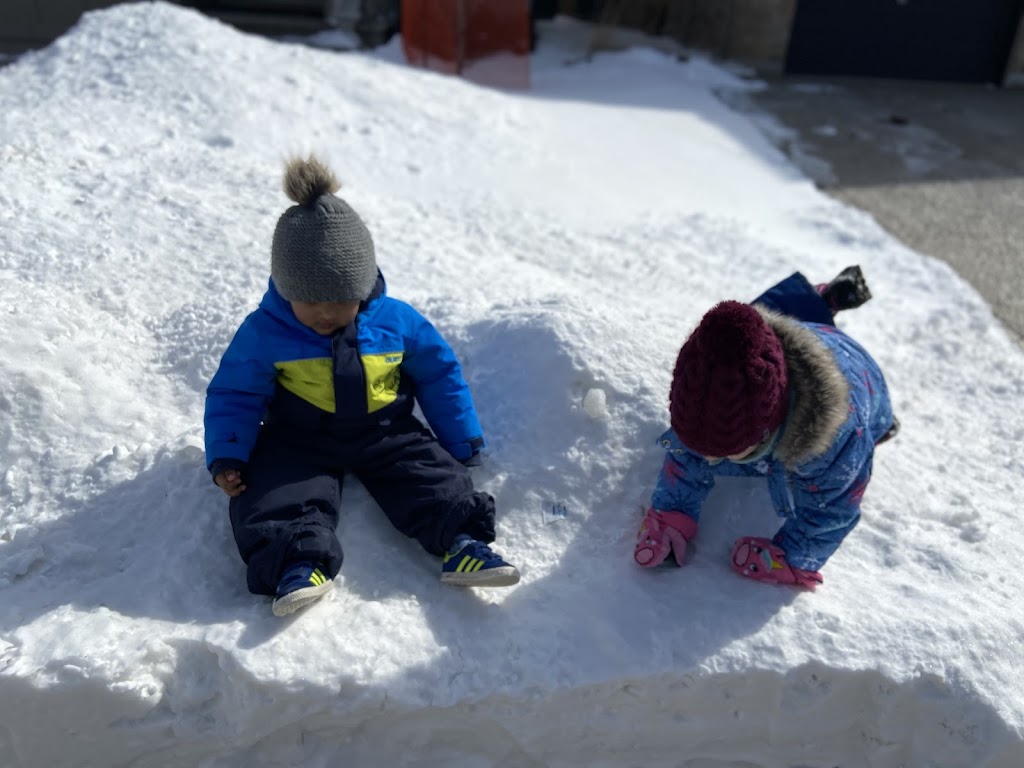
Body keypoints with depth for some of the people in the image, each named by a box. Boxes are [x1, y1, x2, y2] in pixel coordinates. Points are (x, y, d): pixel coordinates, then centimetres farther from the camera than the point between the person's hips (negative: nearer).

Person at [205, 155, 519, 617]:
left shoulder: (395, 320, -8)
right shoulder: (264, 332, -10)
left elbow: (439, 374, 2)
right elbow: (235, 393, 0)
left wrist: (462, 443, 4)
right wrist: (227, 457, -13)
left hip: (387, 434, 1)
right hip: (299, 442, 0)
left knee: (432, 475, -19)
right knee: (278, 492, -25)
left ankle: (462, 542, -27)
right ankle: (297, 562, -38)